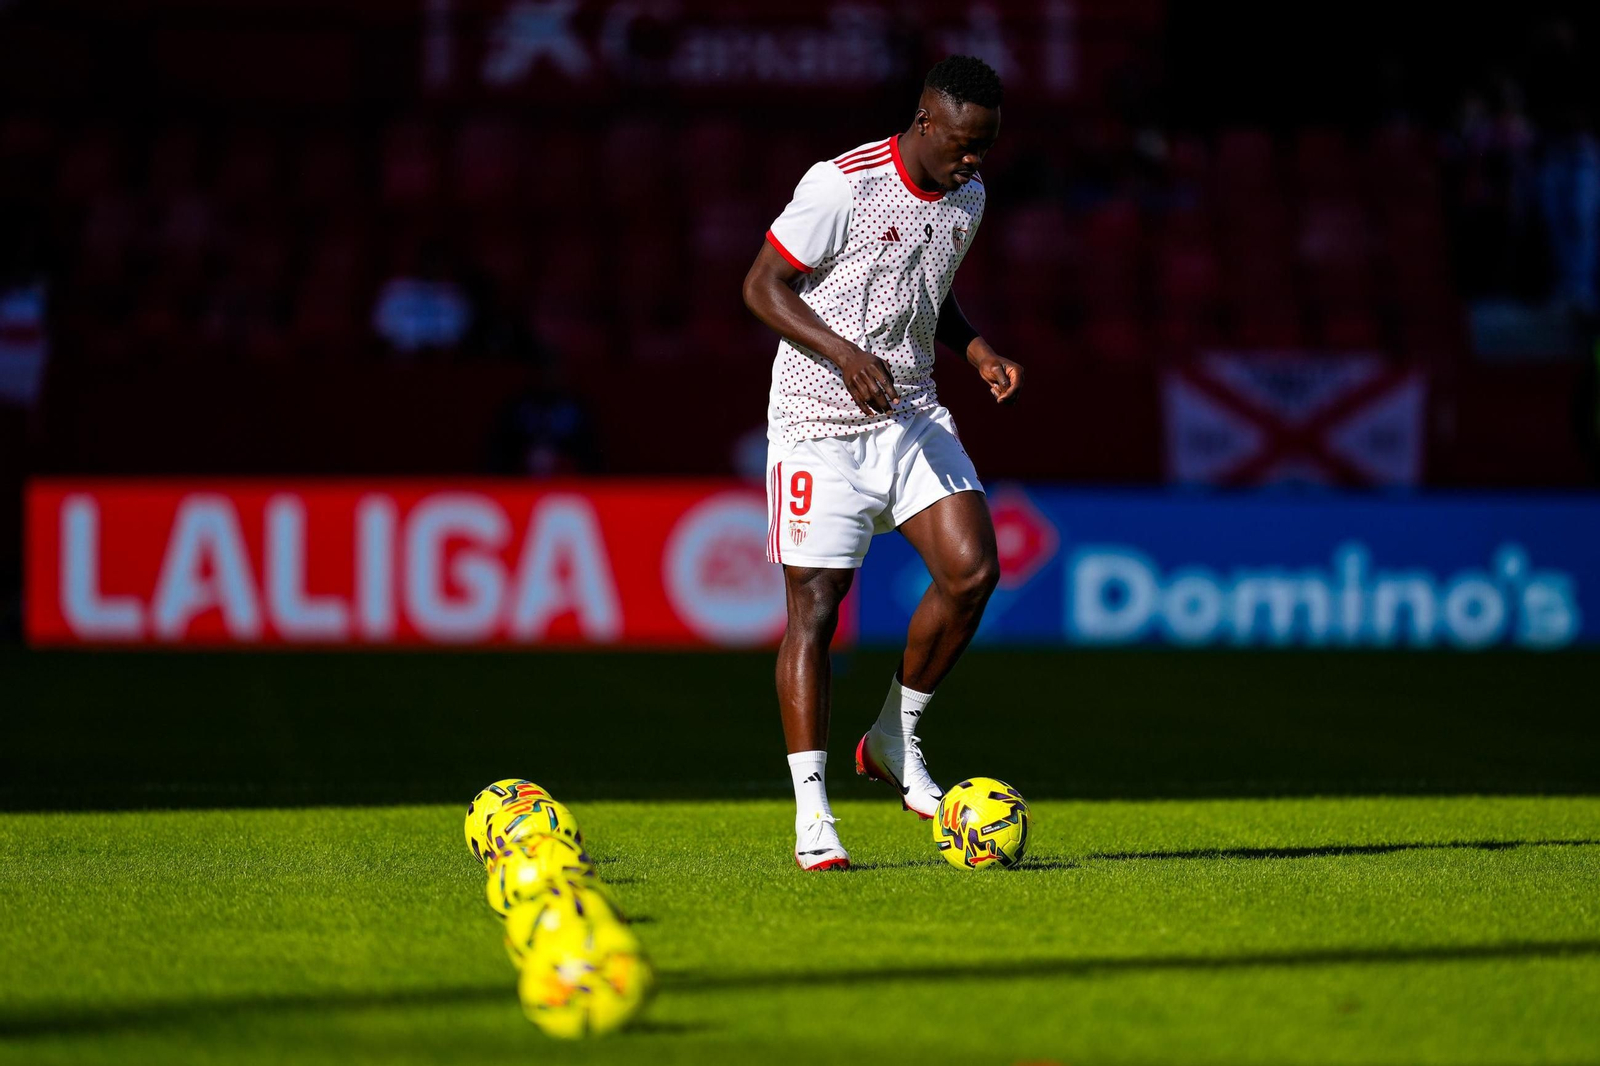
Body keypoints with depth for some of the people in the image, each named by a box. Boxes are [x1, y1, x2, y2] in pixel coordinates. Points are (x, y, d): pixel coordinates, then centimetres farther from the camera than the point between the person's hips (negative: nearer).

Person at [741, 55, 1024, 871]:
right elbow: (763, 286, -12)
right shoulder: (842, 187, -16)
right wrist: (845, 353, -24)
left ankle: (895, 739, 10)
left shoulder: (967, 197, 7)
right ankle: (811, 812, -3)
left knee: (972, 570, -10)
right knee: (814, 606, -7)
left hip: (912, 416, 6)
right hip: (820, 426, -6)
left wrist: (977, 351, 4)